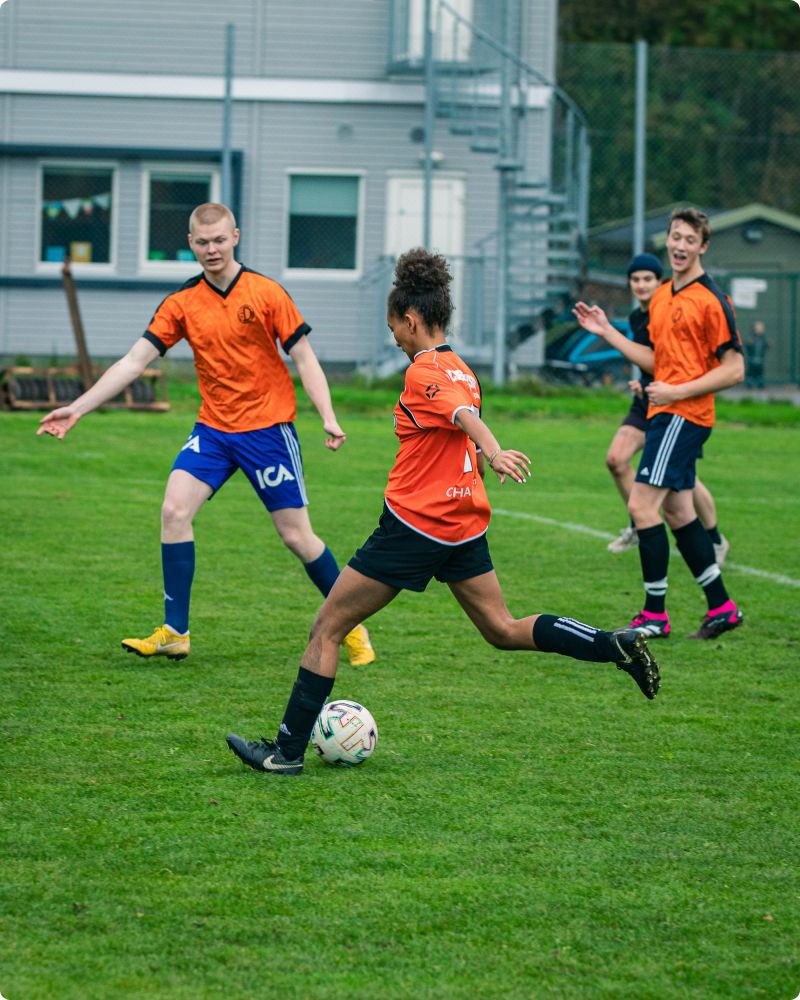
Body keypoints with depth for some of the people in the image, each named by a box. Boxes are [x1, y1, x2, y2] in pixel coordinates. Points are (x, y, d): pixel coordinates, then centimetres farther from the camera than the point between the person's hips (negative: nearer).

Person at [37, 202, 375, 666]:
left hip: (268, 428, -4)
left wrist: (328, 417, -18)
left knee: (297, 536, -2)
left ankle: (352, 626, 16)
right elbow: (135, 361, 0)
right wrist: (78, 408, -6)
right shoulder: (182, 303, 1)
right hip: (213, 428, 4)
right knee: (174, 510, -14)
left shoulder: (266, 293, -8)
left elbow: (304, 357, -6)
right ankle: (174, 633, -7)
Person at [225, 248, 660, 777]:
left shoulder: (423, 372, -13)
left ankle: (287, 750, -1)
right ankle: (619, 645, 1)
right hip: (465, 524, 9)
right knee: (504, 631, 15)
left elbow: (465, 417, -31)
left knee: (328, 627, -1)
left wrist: (495, 454, -47)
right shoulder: (462, 371, 12)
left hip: (415, 524, -9)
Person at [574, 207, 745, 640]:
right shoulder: (661, 297, 15)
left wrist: (677, 392, -17)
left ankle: (654, 614, -8)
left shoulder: (711, 300, -11)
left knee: (642, 504, -14)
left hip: (684, 416, -9)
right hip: (664, 414, 9)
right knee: (677, 511, 11)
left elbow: (734, 369, -12)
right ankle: (721, 608, 19)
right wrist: (608, 332, 14)